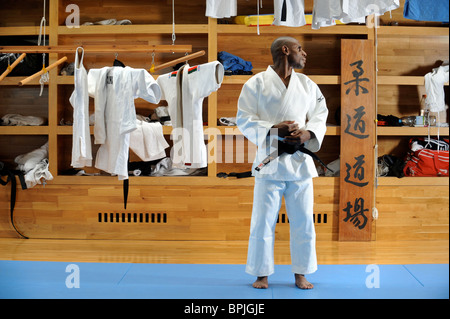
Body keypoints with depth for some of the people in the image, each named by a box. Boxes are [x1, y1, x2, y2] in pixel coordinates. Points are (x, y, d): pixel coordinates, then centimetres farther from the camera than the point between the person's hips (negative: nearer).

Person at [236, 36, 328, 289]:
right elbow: (244, 119, -5)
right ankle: (262, 274, 18)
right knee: (264, 221, 1)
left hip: (300, 161, 4)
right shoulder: (257, 84, -2)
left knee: (303, 221, 7)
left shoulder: (307, 84, 11)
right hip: (270, 161, -3)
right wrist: (274, 130, -20)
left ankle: (301, 274, 22)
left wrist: (308, 133, -11)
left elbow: (320, 115, 11)